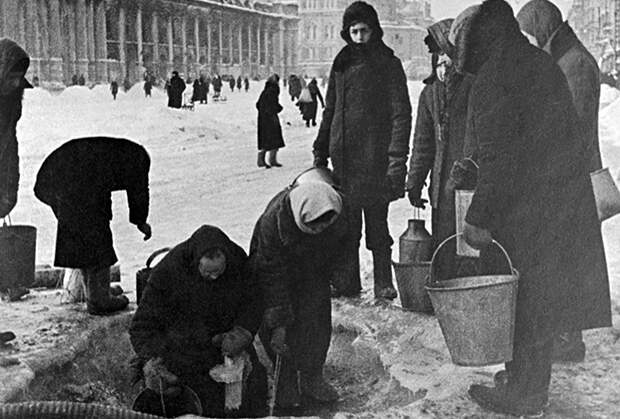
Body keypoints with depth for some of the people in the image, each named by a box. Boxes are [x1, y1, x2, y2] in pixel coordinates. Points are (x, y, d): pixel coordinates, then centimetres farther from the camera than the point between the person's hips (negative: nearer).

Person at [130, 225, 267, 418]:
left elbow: (252, 302, 1)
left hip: (226, 344, 3)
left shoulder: (237, 258, -12)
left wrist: (241, 333, -18)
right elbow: (142, 325, -13)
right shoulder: (167, 272, -21)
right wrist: (150, 361, -29)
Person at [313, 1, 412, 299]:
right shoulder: (341, 64, 13)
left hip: (375, 159, -4)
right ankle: (345, 283, 16)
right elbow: (329, 112, 19)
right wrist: (320, 152, 14)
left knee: (377, 225, 1)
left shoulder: (388, 64, -2)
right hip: (342, 157, 5)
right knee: (346, 226, 7)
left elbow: (401, 113, -7)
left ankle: (383, 284, 11)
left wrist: (398, 156, -16)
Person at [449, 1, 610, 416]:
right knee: (541, 299, 17)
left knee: (524, 300, 3)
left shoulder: (494, 79, -16)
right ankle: (530, 384, 31)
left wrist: (479, 219, -17)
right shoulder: (541, 62, 13)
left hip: (528, 209, -9)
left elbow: (499, 159, -20)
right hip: (566, 199, 9)